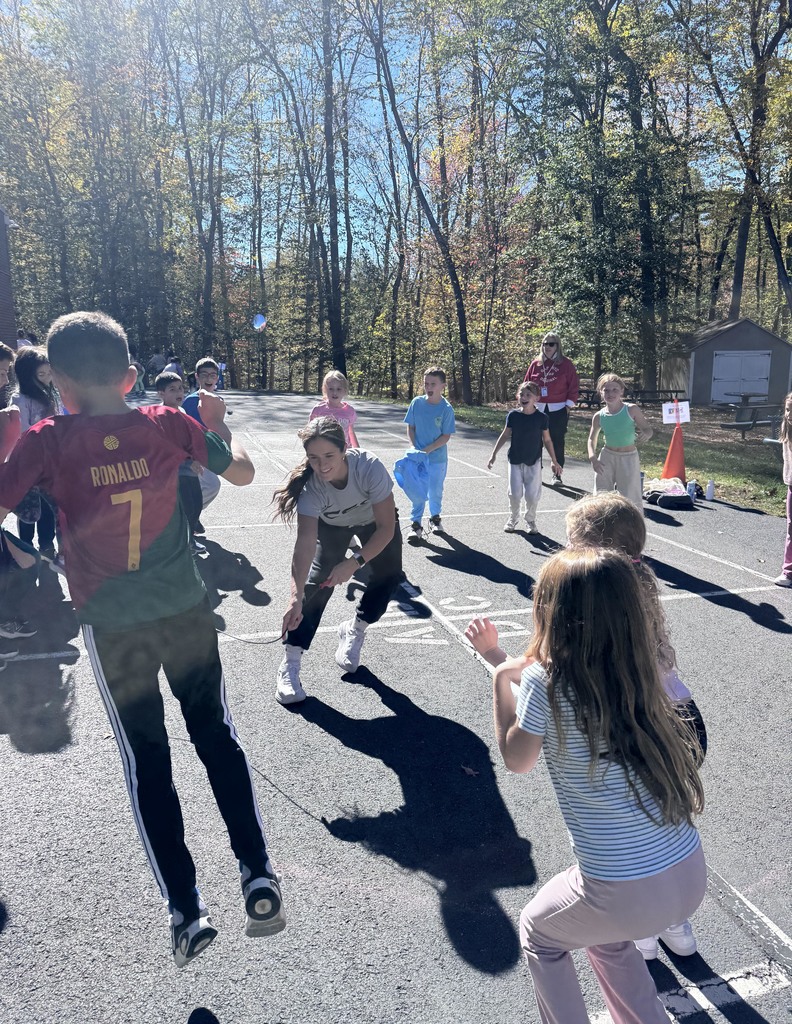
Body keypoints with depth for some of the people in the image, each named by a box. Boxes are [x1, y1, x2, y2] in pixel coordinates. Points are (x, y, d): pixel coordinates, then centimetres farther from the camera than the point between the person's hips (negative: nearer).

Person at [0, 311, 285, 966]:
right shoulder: (169, 425, -8)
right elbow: (242, 471, 3)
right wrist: (217, 423, 21)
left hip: (113, 629, -1)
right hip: (188, 614, 2)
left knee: (146, 761, 14)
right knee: (217, 735, 17)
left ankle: (187, 910, 19)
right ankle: (260, 876, 15)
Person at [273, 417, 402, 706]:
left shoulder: (369, 467, -40)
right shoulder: (310, 485, -36)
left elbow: (387, 527, -33)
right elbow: (305, 542, -43)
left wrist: (353, 563, -41)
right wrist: (296, 596, -54)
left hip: (375, 522, 1)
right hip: (332, 525, -1)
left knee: (388, 575, -12)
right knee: (317, 581, -15)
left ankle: (354, 631, 15)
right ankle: (289, 665, -8)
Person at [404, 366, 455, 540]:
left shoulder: (446, 408, -12)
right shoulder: (417, 403, -5)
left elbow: (446, 437, -11)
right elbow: (410, 427, 3)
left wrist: (427, 450, -17)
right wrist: (415, 447, -9)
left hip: (437, 458, -1)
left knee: (435, 491, 12)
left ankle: (435, 517, 34)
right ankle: (416, 523, 15)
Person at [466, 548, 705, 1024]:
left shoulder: (545, 681, -19)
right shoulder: (636, 671, -2)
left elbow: (516, 760, -2)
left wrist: (500, 678, 6)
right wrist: (501, 656, 23)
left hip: (624, 894, -5)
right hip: (691, 875, 6)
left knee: (538, 931, 26)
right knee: (605, 935, 36)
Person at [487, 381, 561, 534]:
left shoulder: (541, 417, -7)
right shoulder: (513, 415, -4)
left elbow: (547, 440, 1)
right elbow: (505, 435, 5)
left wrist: (554, 461, 3)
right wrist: (494, 454, 5)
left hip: (534, 462, -1)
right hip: (515, 460, 1)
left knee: (532, 495, 0)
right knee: (514, 494, 0)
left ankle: (531, 520, 24)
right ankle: (513, 518, 24)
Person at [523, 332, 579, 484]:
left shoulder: (566, 364, 0)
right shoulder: (535, 364, 6)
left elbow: (574, 387, -1)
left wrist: (568, 405, -6)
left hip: (558, 410, -2)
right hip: (538, 409, 2)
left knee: (558, 442, 1)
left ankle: (557, 474, 8)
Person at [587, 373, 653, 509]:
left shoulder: (632, 410, -13)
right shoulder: (599, 416, -5)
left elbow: (648, 429, -6)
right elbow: (592, 438, 9)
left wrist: (645, 434, -31)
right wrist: (593, 458, -7)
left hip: (629, 458, -3)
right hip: (607, 458, 3)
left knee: (629, 498, 0)